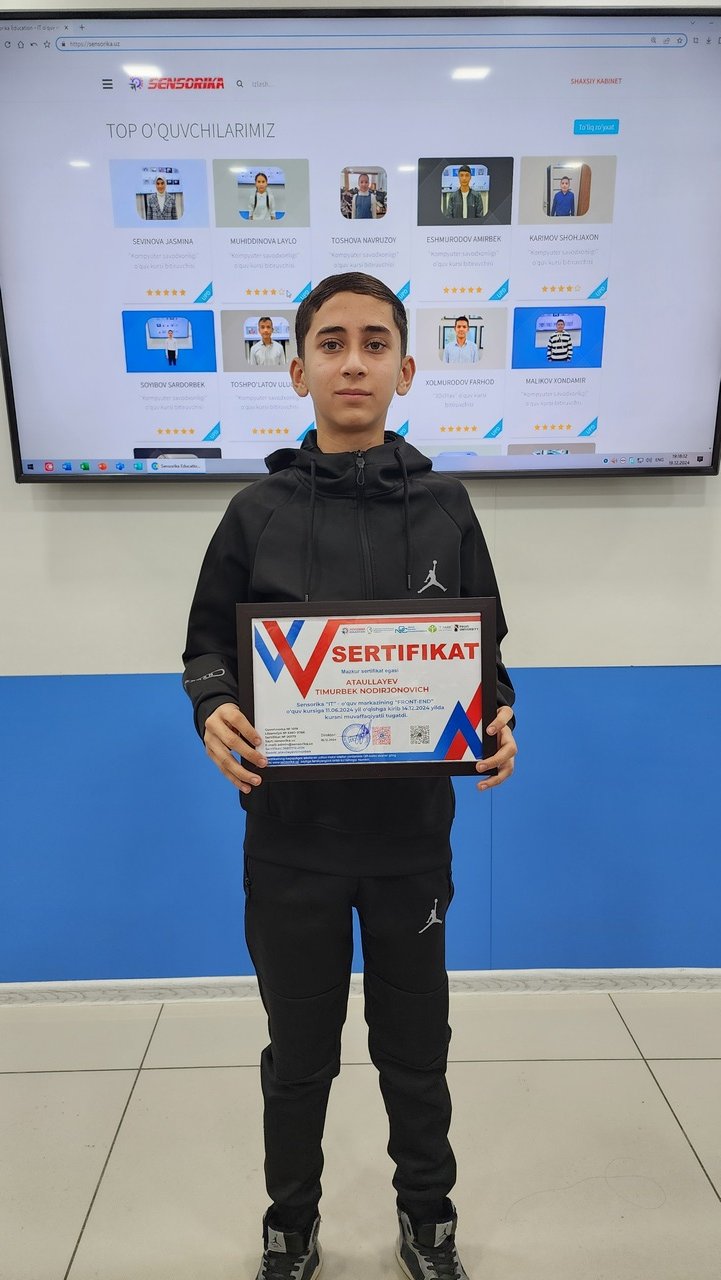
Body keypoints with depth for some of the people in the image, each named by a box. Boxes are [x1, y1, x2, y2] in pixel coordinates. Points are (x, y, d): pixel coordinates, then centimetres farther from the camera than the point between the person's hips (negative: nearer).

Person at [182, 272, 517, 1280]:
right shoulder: (257, 513, 0)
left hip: (413, 831, 1)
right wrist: (214, 712, -17)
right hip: (289, 832, 0)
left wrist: (497, 719, -14)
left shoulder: (445, 508, 1)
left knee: (415, 1053, 19)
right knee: (299, 1059, 18)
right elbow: (207, 645, 4)